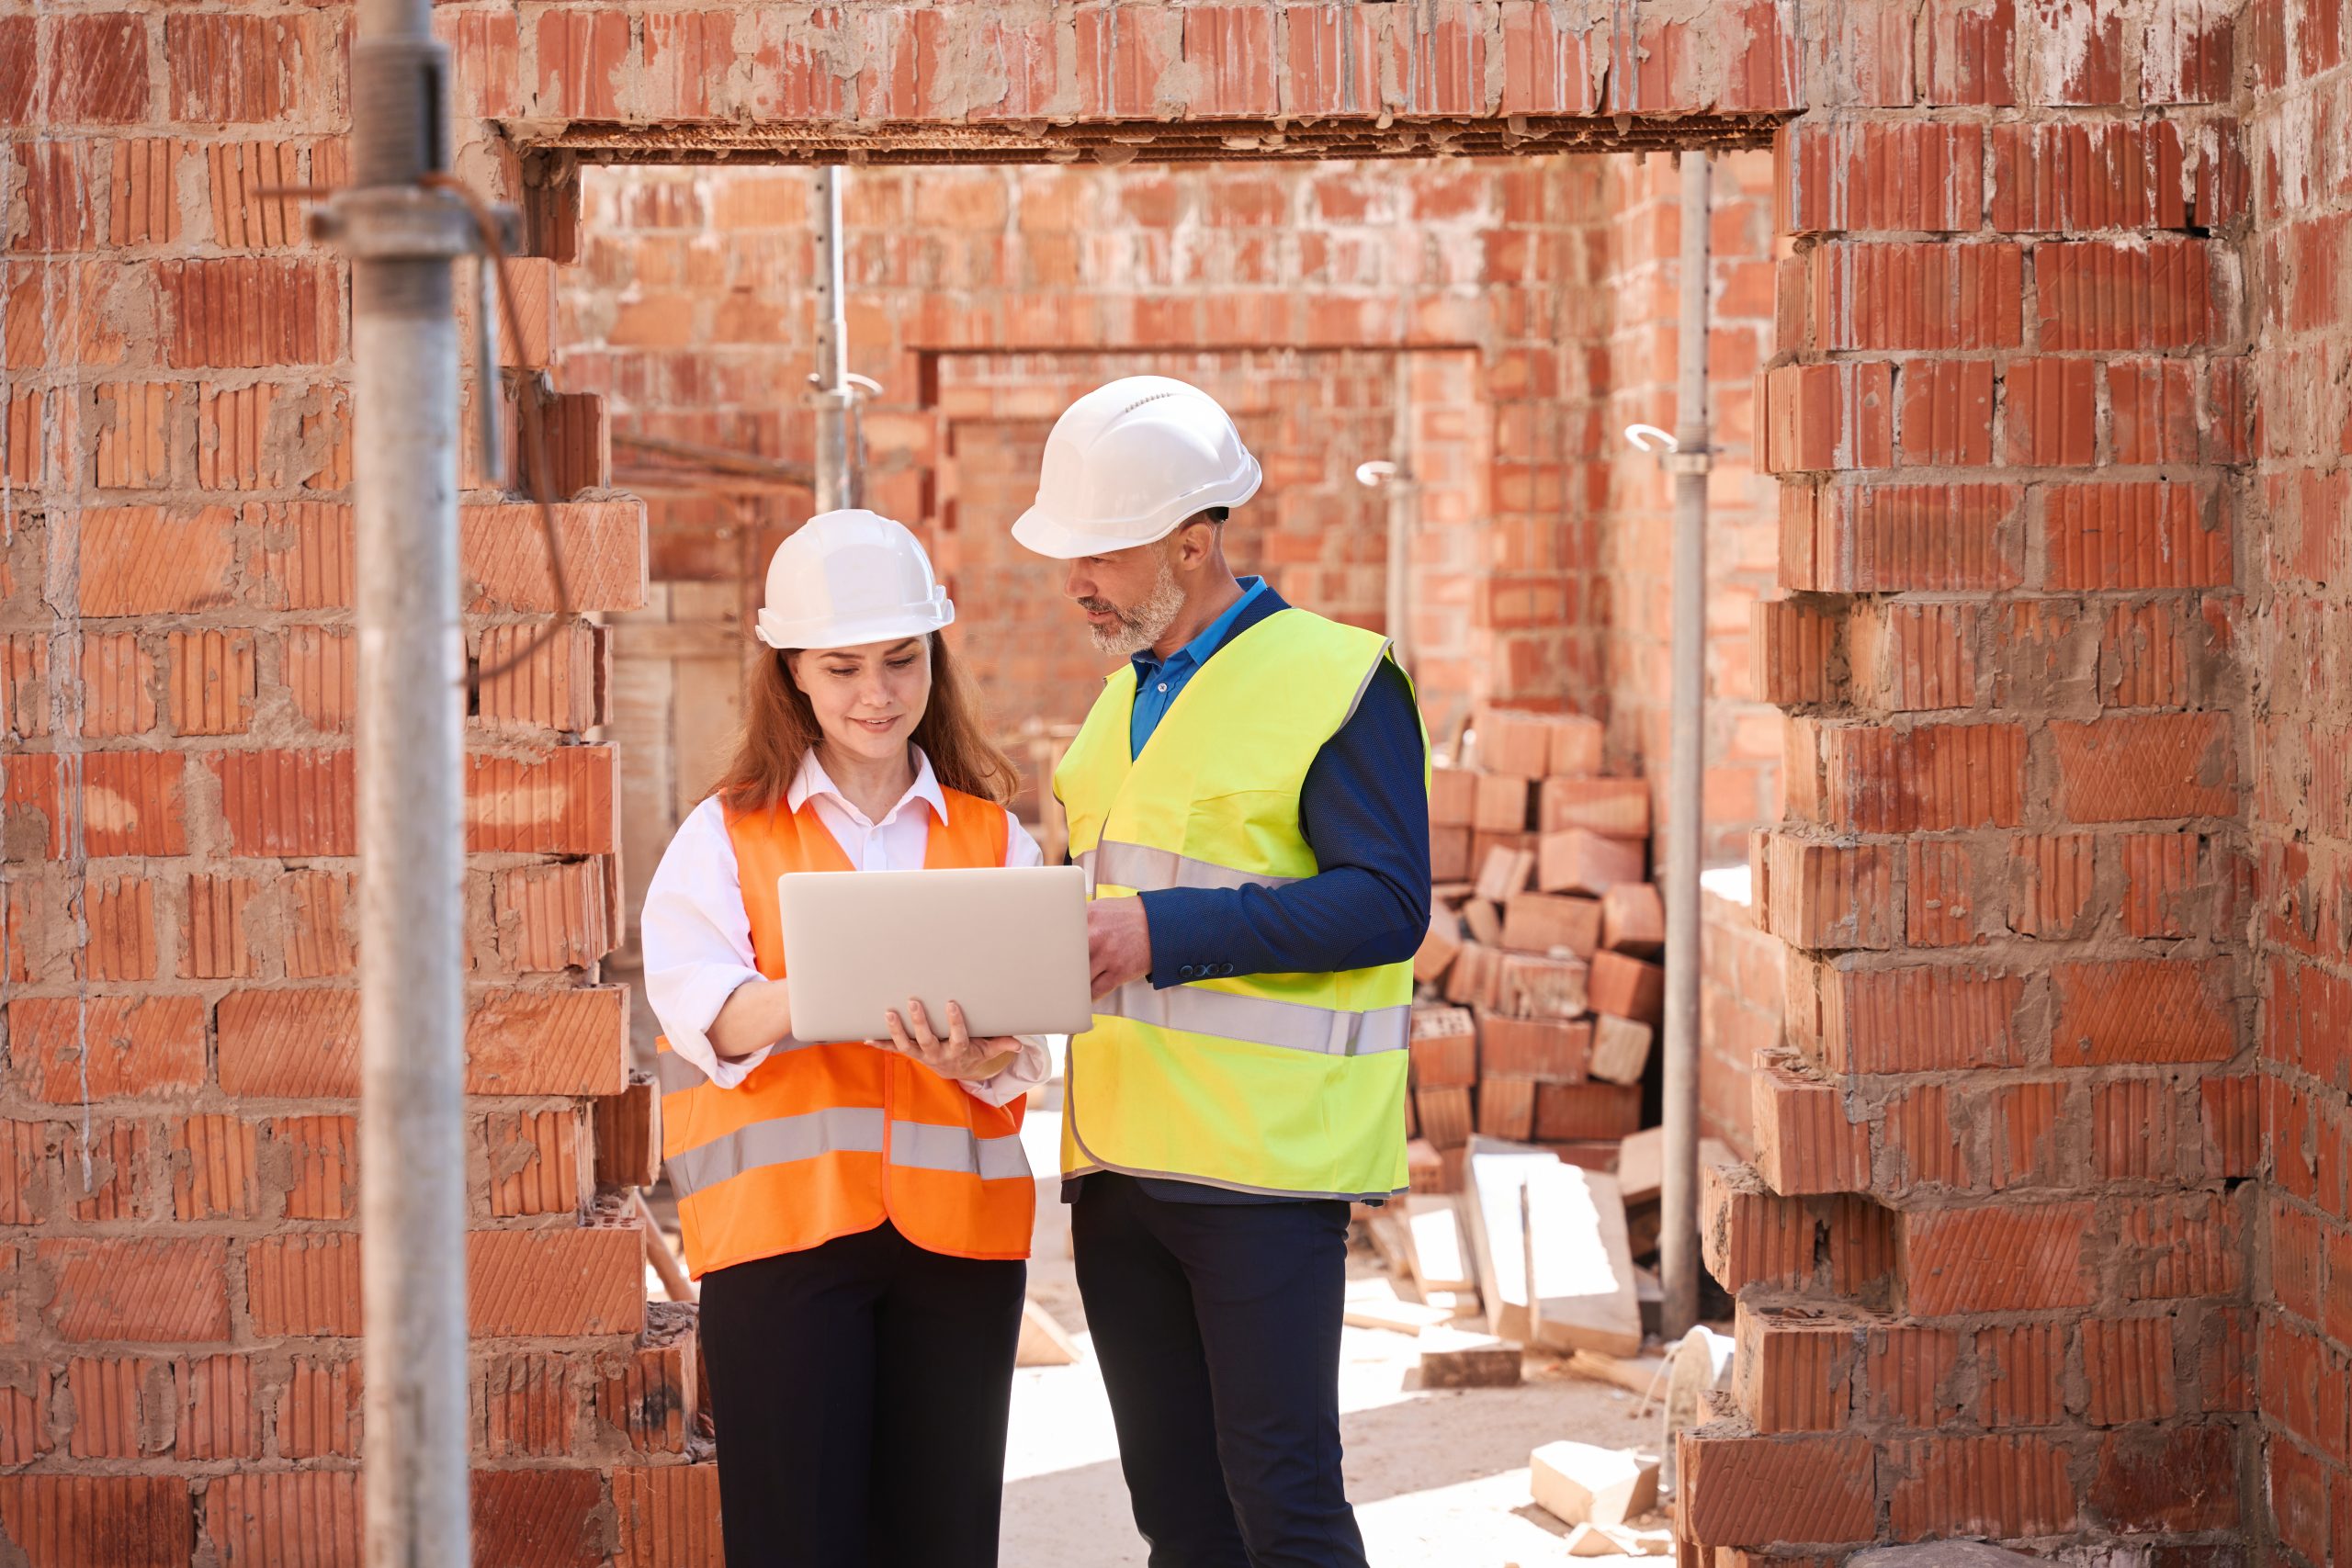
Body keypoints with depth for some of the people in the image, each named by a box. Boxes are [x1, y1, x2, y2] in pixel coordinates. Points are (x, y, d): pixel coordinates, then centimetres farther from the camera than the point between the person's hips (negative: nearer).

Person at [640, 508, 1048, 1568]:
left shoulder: (992, 837, 13)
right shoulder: (727, 835, 7)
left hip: (953, 1223, 2)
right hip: (781, 1220, -2)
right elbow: (699, 1005, -11)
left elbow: (1026, 1052, 1)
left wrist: (978, 1058, -23)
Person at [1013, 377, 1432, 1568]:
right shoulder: (1124, 700, 18)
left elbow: (1386, 903, -15)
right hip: (1119, 1158, 8)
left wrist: (1166, 933, -22)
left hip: (1262, 1159, -7)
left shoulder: (1336, 679, -7)